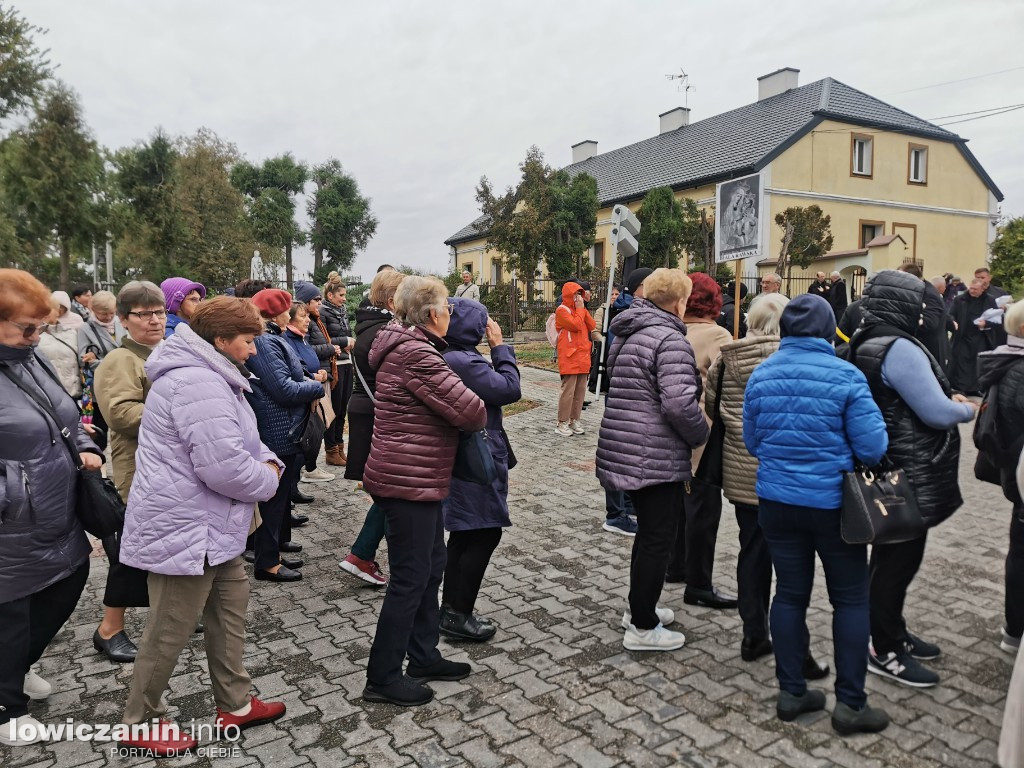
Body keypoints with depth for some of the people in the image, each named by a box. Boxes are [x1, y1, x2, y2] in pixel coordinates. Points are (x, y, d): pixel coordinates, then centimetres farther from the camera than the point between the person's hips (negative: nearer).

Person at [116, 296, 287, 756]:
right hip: (185, 529, -11)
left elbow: (241, 441, 17)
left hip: (206, 526, 11)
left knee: (230, 606, 18)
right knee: (170, 630, 5)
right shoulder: (200, 385, -26)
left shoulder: (205, 376, 11)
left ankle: (234, 704, 31)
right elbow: (225, 467, -32)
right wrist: (268, 482, -13)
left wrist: (269, 462, -3)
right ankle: (140, 723, 26)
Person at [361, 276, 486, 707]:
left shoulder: (405, 347, 12)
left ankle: (423, 656, 33)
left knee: (431, 568, 19)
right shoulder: (417, 356, -22)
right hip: (409, 482, -11)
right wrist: (478, 414, 0)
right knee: (410, 579, 0)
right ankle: (382, 678, 14)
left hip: (416, 480, 11)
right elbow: (471, 412, -22)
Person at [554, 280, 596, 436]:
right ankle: (562, 423, -4)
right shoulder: (562, 310, -6)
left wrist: (583, 309, 1)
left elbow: (592, 326, 8)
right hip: (569, 358, -8)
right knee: (568, 390, -9)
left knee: (580, 390, 8)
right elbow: (576, 325, -20)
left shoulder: (579, 309, 20)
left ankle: (574, 420, 16)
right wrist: (580, 308, -7)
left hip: (583, 357, 8)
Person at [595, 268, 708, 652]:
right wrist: (700, 434, -9)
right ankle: (642, 627, 13)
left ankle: (638, 608, 36)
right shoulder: (670, 339, -17)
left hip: (625, 452, 9)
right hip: (657, 458, -9)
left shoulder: (628, 334, 13)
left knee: (648, 531, 23)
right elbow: (679, 403, -27)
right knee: (658, 539, 3)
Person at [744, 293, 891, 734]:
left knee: (790, 593, 14)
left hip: (777, 501, 4)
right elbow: (872, 447, -13)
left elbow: (752, 443, 6)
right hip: (833, 502, -3)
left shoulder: (761, 375, -2)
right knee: (850, 598, 12)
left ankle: (791, 693, 23)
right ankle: (850, 704, 17)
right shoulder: (846, 376, -13)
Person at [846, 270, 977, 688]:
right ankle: (885, 652, 16)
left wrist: (948, 400, 9)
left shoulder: (867, 343, 10)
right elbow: (936, 413, -23)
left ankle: (894, 633, 37)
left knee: (893, 557, 21)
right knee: (898, 561, 2)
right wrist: (966, 409, -2)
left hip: (892, 471, 10)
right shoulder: (899, 348, -23)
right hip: (910, 478, -10)